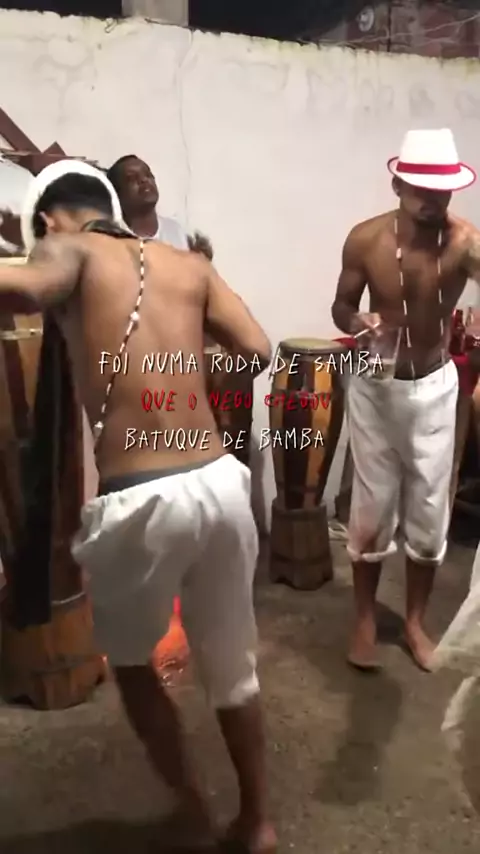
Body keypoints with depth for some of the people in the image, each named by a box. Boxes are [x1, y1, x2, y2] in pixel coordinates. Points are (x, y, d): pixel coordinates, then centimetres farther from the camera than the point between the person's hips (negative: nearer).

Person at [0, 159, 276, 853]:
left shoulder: (73, 250, 2)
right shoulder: (191, 263, 14)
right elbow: (258, 351, 5)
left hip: (140, 503, -4)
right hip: (222, 482, 5)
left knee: (131, 659, 27)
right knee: (231, 664, 25)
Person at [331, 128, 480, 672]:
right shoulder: (365, 239, -10)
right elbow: (341, 306, 0)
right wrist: (357, 322, -22)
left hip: (434, 387, 0)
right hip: (375, 387, 0)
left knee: (429, 510, 8)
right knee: (372, 507, 8)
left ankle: (415, 621, 31)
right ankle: (364, 620, 29)